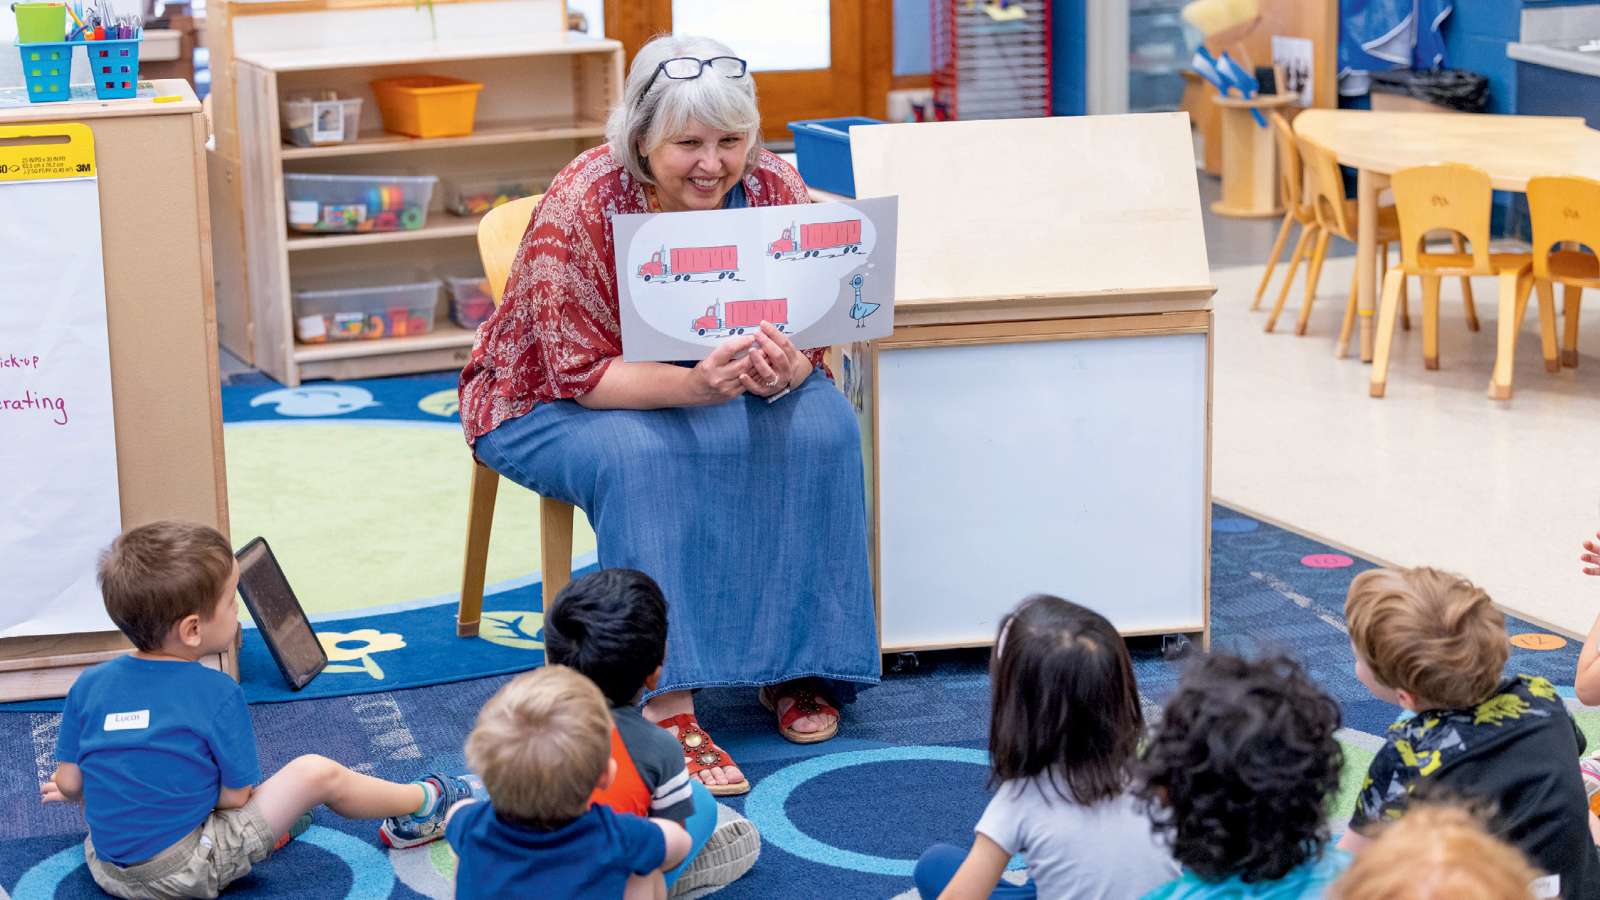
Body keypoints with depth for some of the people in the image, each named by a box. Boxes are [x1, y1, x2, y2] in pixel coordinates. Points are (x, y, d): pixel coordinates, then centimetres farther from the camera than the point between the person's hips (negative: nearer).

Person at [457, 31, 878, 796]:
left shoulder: (774, 190, -13)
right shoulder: (578, 210, -26)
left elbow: (807, 334, -8)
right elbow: (584, 375, -26)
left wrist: (784, 369, -34)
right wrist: (695, 386, -43)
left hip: (712, 387, 4)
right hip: (549, 403, -4)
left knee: (822, 428, -24)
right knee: (641, 458, -37)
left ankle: (793, 662, -14)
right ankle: (666, 703, -35)